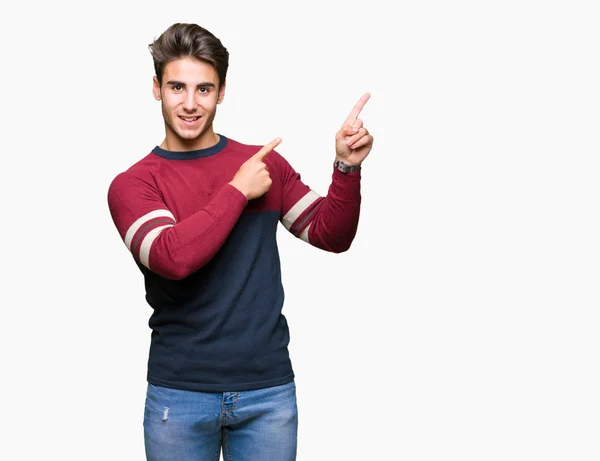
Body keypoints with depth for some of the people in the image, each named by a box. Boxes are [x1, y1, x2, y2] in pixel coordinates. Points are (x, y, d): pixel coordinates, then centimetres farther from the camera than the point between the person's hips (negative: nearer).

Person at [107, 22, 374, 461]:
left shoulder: (266, 164, 5)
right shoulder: (131, 184, -3)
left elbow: (332, 235, 6)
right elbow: (173, 258, -20)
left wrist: (346, 167, -8)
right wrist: (238, 191, -13)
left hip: (269, 391, 2)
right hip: (178, 394, -1)